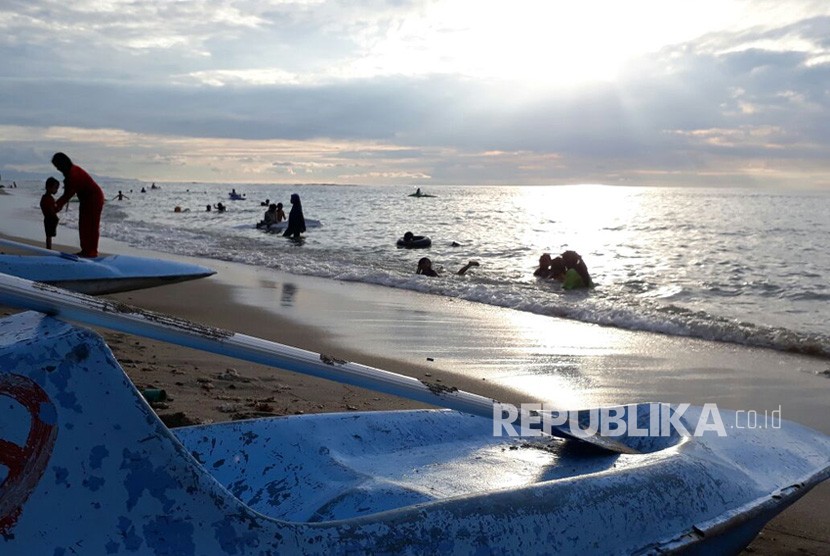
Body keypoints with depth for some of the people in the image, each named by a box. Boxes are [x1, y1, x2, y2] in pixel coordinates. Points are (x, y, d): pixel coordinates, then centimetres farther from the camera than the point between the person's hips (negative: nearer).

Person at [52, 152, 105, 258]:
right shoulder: (69, 171, 6)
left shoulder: (73, 173, -24)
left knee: (92, 225, -7)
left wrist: (58, 204, -19)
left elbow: (69, 193, -23)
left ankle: (92, 252, -4)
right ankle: (85, 250, 15)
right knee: (83, 225, 11)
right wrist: (59, 203, 0)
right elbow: (68, 192, 8)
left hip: (94, 198, -10)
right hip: (86, 199, 10)